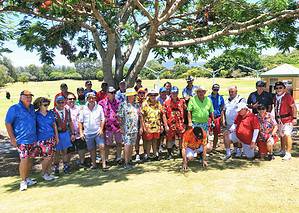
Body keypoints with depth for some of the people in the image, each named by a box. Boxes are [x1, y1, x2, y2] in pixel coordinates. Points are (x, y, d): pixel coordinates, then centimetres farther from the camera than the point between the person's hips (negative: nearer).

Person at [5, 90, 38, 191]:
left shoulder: (32, 108, 10)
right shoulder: (14, 109, -8)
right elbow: (8, 123, -9)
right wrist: (12, 138, -13)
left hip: (33, 139, 6)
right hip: (21, 140, -6)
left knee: (30, 159, 12)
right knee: (24, 159, -10)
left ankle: (27, 178, 25)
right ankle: (23, 181, 6)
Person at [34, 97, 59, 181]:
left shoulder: (50, 113, 6)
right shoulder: (36, 115, -6)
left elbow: (54, 125, 13)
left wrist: (57, 136, 13)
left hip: (51, 138, 5)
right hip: (42, 139, -5)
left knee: (51, 156, 9)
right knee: (47, 157, -6)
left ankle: (48, 172, 24)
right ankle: (43, 173, 16)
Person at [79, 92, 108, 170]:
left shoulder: (99, 107, 1)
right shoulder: (83, 109, 2)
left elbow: (102, 119, 3)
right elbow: (80, 122, 6)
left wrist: (101, 129, -7)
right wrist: (81, 132, 0)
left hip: (98, 132, -1)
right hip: (88, 133, 2)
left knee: (102, 147, -11)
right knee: (91, 149, 11)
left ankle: (104, 164, -4)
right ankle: (94, 164, 26)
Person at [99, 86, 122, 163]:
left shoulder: (117, 102, 9)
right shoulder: (102, 103, -3)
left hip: (117, 125, 4)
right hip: (108, 126, -3)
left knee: (119, 143, 10)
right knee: (107, 144, 6)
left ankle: (118, 158, 25)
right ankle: (106, 159, 20)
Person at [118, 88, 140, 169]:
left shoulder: (136, 105, 11)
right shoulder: (123, 105, -6)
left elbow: (139, 116, 17)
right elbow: (120, 117, -7)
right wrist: (122, 128, -11)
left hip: (135, 129, 5)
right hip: (126, 129, -5)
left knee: (132, 145, 10)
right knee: (127, 145, -7)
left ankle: (130, 160, 21)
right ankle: (126, 163, 0)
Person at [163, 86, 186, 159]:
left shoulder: (182, 101, 4)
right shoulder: (166, 102, -3)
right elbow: (164, 114, -4)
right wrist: (166, 125, -10)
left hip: (180, 124, 2)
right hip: (170, 125, -2)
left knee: (182, 139, 7)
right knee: (170, 139, 7)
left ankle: (182, 152, 26)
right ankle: (170, 154, 24)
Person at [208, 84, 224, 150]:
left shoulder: (220, 98, 6)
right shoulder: (208, 97, 2)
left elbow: (222, 109, 8)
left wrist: (222, 118, 2)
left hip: (218, 117, 2)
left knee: (216, 134, 9)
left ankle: (214, 147, 21)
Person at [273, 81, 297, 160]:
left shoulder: (287, 96, -13)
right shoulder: (275, 97, 9)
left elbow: (294, 107, -13)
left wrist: (294, 118, -16)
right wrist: (276, 117, 17)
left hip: (288, 119, -8)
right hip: (279, 119, 8)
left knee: (287, 135, -13)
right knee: (281, 135, 17)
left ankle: (288, 153, -7)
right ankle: (282, 150, 32)